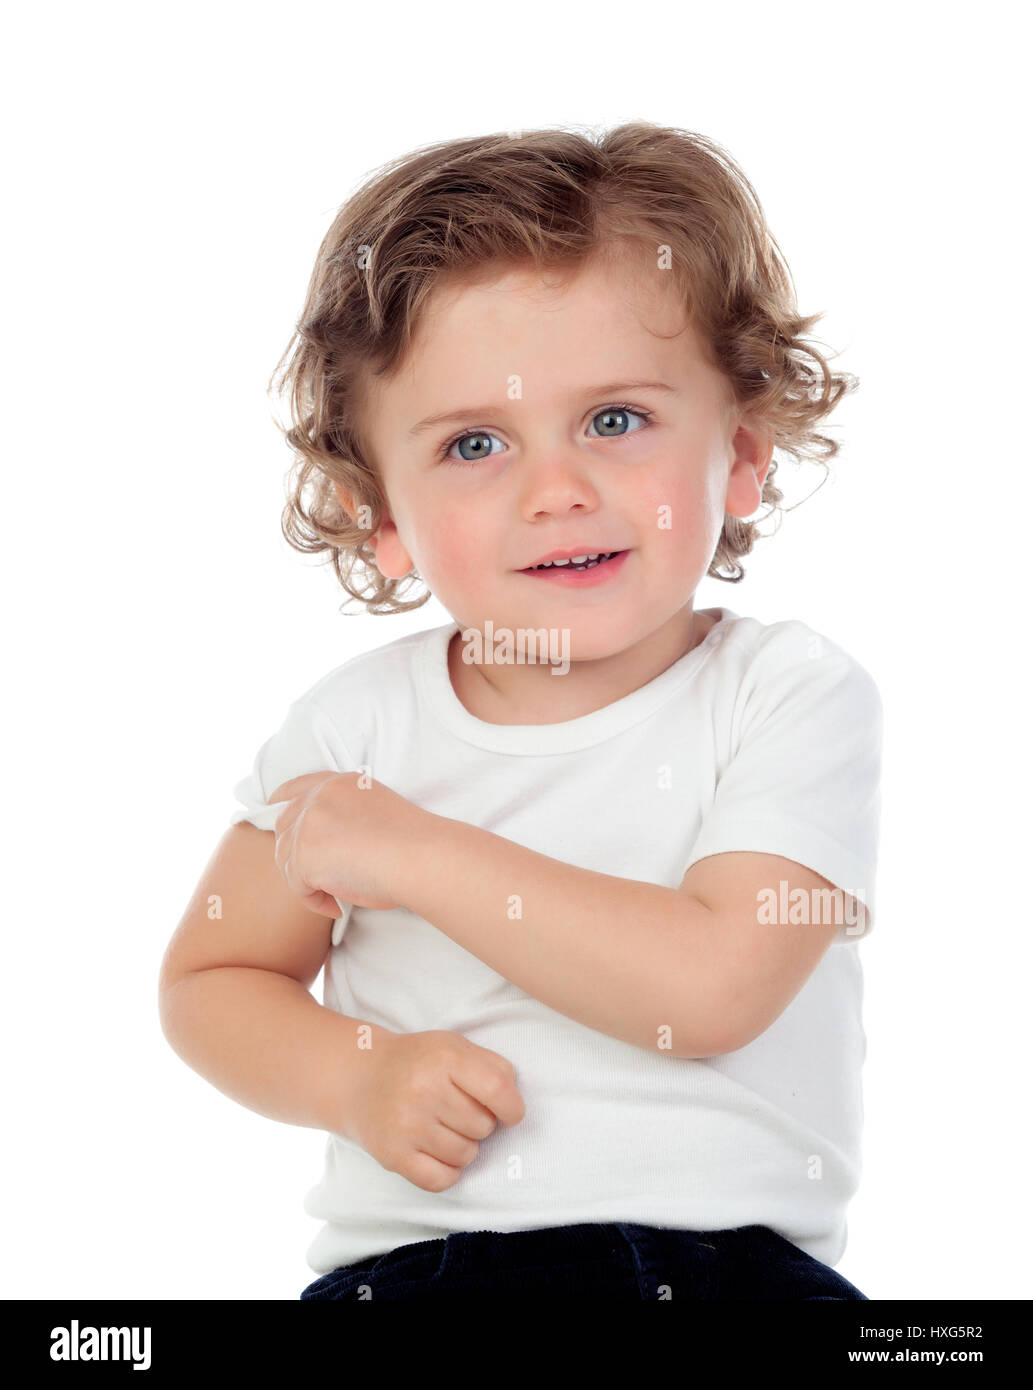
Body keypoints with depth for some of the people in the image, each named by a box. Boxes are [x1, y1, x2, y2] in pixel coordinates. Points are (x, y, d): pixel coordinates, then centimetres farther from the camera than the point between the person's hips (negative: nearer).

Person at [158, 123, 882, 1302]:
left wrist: (416, 857, -14)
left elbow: (713, 985, -17)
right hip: (414, 1253, 2)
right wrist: (358, 1082, -7)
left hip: (732, 1252, -1)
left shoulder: (791, 694, -4)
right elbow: (209, 980, 14)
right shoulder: (359, 726, 4)